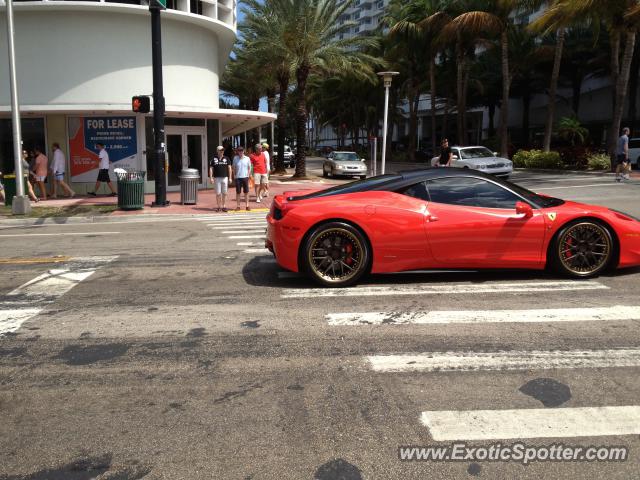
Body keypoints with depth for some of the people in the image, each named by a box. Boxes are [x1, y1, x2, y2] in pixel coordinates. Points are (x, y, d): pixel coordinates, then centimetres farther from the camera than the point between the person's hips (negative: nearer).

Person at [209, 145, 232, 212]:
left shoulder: (226, 158, 7)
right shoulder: (214, 159, 4)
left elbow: (229, 168, 6)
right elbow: (211, 168, 4)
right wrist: (211, 178, -5)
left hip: (225, 178, 1)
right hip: (217, 178, -1)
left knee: (224, 193, 3)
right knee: (218, 193, 1)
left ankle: (224, 206, 10)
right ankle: (219, 207, 7)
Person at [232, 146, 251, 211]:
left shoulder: (247, 158, 2)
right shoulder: (235, 158, 2)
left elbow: (249, 168, 8)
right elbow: (234, 168, 7)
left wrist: (248, 175, 0)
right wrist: (234, 175, 1)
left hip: (245, 177, 0)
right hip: (238, 177, 0)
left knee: (246, 192, 5)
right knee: (238, 192, 5)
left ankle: (247, 205, 12)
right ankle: (238, 206, 11)